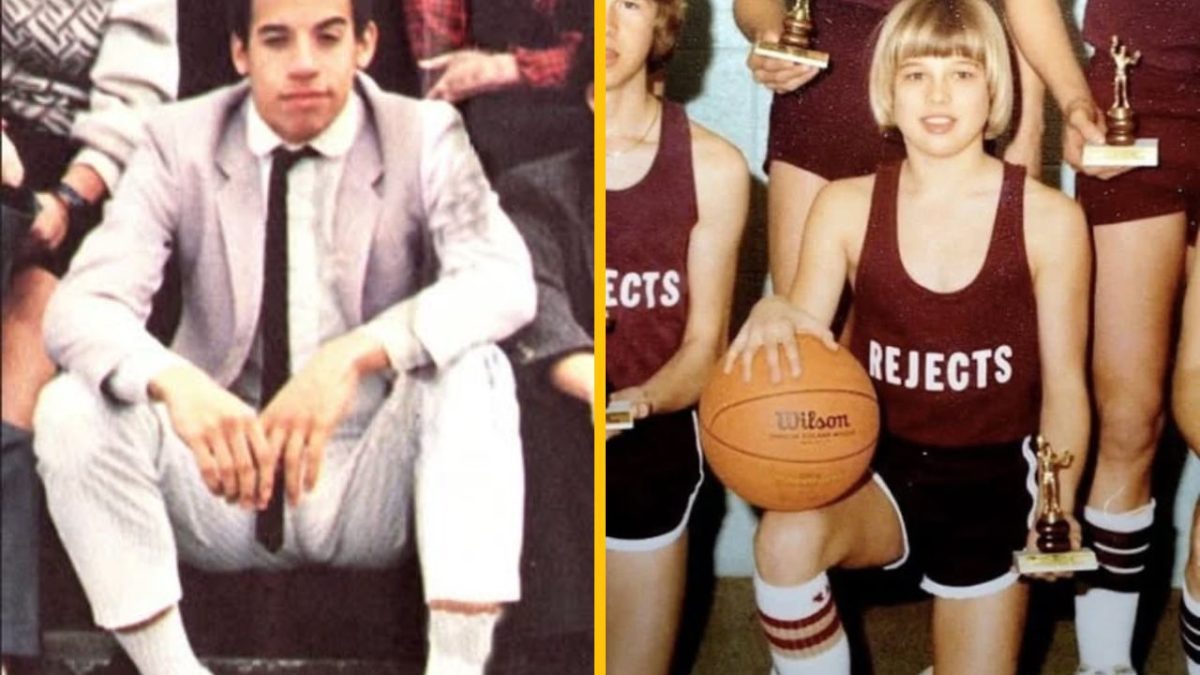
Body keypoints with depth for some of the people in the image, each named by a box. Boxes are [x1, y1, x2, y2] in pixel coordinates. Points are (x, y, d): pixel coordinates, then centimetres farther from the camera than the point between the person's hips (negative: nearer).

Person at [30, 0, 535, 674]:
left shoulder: (425, 137, -5)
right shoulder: (182, 143, -3)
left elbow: (506, 282, -22)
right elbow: (79, 308, -14)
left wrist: (351, 356, -38)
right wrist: (174, 382, -37)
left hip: (368, 487, -1)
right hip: (222, 469, 1)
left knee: (472, 370, -28)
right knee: (69, 409, -23)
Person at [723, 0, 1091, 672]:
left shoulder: (1048, 218, -7)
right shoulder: (846, 207, -3)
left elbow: (1064, 385, -2)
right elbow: (800, 353, -1)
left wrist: (1057, 507, -14)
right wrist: (772, 317, -24)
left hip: (996, 478, 0)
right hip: (880, 466, 0)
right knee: (785, 536, -32)